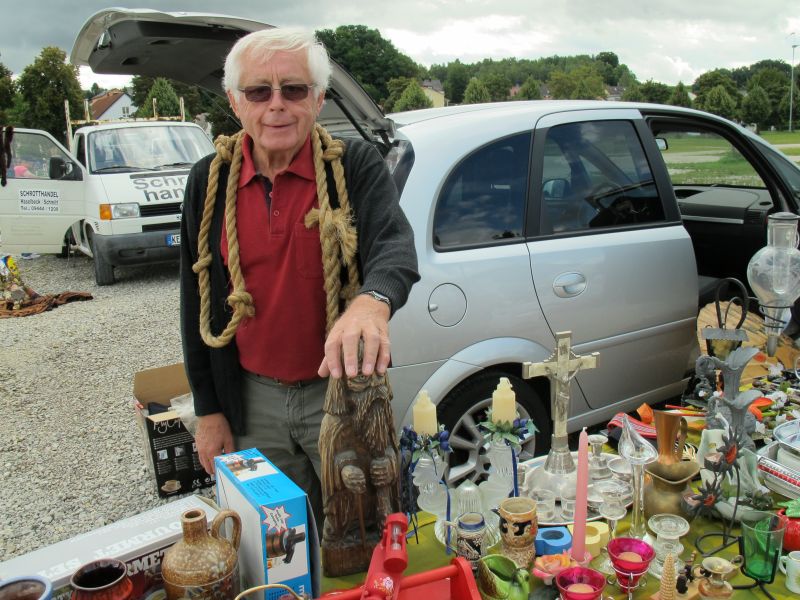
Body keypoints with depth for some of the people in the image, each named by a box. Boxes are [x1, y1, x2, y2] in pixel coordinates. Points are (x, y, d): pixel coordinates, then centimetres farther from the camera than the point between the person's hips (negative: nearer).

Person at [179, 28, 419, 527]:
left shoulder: (356, 166, -9)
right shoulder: (210, 181, 1)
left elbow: (395, 247, -27)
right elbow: (197, 304, 5)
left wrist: (372, 301, -51)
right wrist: (208, 411, 5)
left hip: (341, 389, -2)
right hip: (251, 401, 3)